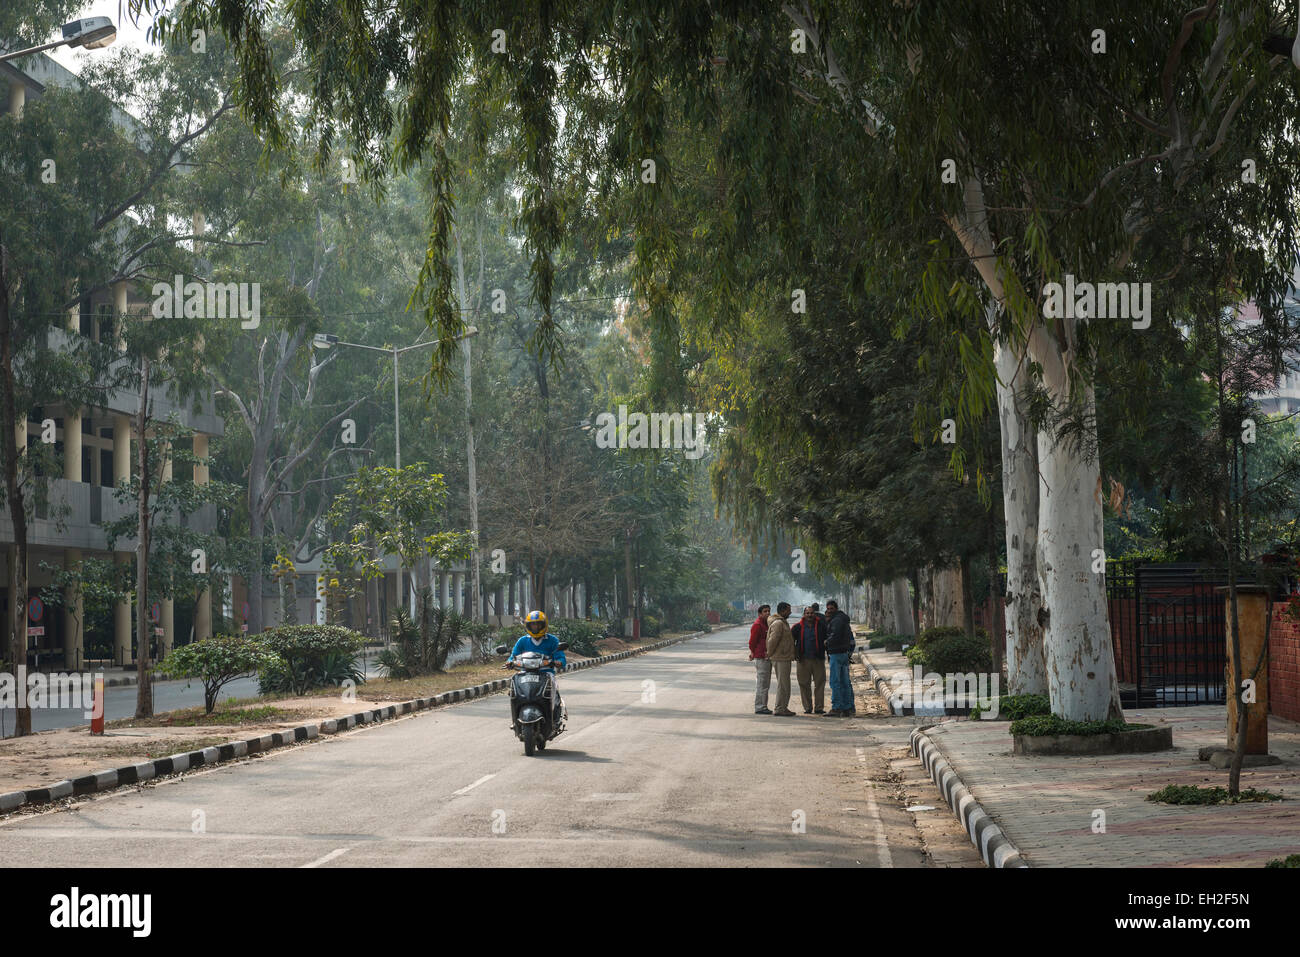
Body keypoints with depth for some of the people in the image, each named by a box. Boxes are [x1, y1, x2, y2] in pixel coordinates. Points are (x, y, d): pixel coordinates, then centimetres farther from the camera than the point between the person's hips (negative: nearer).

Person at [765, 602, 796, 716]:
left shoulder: (783, 623, 18)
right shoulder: (778, 623, -17)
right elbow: (772, 640, -22)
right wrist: (769, 655, -13)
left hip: (785, 658, 10)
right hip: (780, 659, -10)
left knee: (784, 684, 14)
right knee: (783, 684, -8)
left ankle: (783, 708, 19)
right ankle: (779, 709, -6)